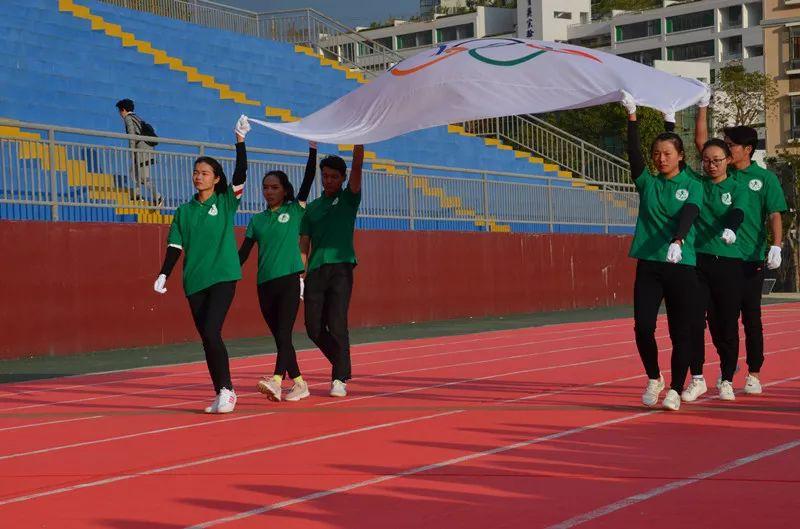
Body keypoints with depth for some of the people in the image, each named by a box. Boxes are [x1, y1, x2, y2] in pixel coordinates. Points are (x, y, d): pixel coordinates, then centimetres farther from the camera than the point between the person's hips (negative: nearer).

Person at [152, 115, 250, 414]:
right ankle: (221, 395, 13)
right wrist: (163, 275, -2)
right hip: (194, 282, 4)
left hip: (223, 277, -4)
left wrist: (240, 140, -17)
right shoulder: (184, 211, 11)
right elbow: (175, 247, 10)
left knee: (211, 332, -18)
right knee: (207, 339, 5)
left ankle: (227, 389, -8)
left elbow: (241, 172, -10)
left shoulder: (226, 202, 3)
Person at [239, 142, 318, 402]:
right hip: (265, 283, 4)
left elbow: (308, 180, -3)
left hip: (289, 279, -4)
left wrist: (312, 149, -8)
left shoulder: (294, 210, 5)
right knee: (279, 337, 6)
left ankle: (276, 381, -30)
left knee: (284, 332, -16)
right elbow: (243, 252, 11)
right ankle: (299, 384, 14)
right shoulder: (257, 220, 13)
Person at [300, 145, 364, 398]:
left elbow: (357, 164, -4)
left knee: (337, 325, -10)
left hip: (340, 267, -4)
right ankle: (341, 365, 22)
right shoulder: (312, 207, 18)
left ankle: (340, 379, -2)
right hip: (315, 270, 4)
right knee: (314, 327, 1)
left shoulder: (348, 199, 9)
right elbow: (304, 244, 15)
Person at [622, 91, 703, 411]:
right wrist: (632, 116, -14)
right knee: (643, 327, -7)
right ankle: (654, 379, 15)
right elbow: (633, 153, -3)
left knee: (680, 332, -1)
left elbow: (688, 216, -14)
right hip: (648, 265, 2)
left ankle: (675, 390, 11)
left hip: (681, 266, -2)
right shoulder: (647, 183, 10)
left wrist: (677, 241, -33)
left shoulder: (692, 186, 3)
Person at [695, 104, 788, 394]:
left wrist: (776, 246, -18)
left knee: (751, 317, 4)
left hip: (751, 259, -3)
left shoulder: (765, 178, 1)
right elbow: (701, 141, 7)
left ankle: (754, 373, 11)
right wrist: (703, 107, 1)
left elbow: (774, 215, -4)